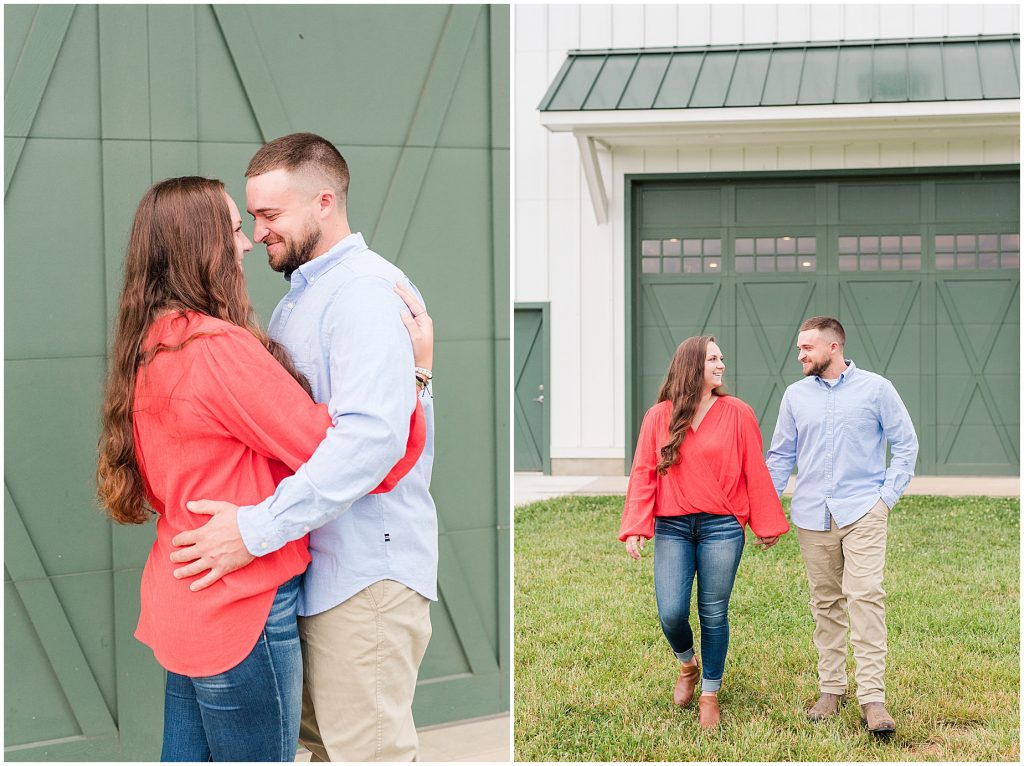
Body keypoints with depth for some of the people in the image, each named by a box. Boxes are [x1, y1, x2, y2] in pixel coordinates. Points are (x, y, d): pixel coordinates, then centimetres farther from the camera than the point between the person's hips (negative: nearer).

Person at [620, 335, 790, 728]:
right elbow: (643, 474, 1)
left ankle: (710, 694, 22)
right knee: (671, 613, -5)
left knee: (714, 614, 4)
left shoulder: (737, 413, 0)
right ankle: (687, 664, 28)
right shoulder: (658, 416, 2)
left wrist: (767, 524, 4)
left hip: (721, 528, -1)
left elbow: (755, 472, 2)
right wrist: (634, 528, -7)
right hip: (672, 528, 1)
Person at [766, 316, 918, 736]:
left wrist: (888, 495, -3)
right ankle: (830, 689, 18)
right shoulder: (796, 395, 8)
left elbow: (906, 444, 5)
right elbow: (781, 455, 13)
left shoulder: (876, 388, 0)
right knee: (825, 603, 8)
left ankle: (872, 698, -13)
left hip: (863, 511, -3)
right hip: (812, 514, 3)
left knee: (866, 596, -14)